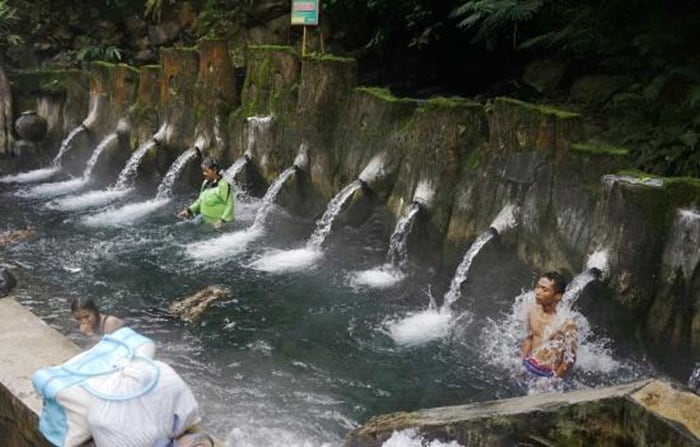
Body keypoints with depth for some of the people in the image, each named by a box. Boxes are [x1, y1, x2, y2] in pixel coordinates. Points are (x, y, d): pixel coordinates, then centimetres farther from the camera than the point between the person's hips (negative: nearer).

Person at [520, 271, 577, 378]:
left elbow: (570, 359, -15)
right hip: (528, 367, 5)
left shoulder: (566, 322, -22)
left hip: (548, 374, -5)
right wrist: (521, 364, 9)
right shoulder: (533, 309, -6)